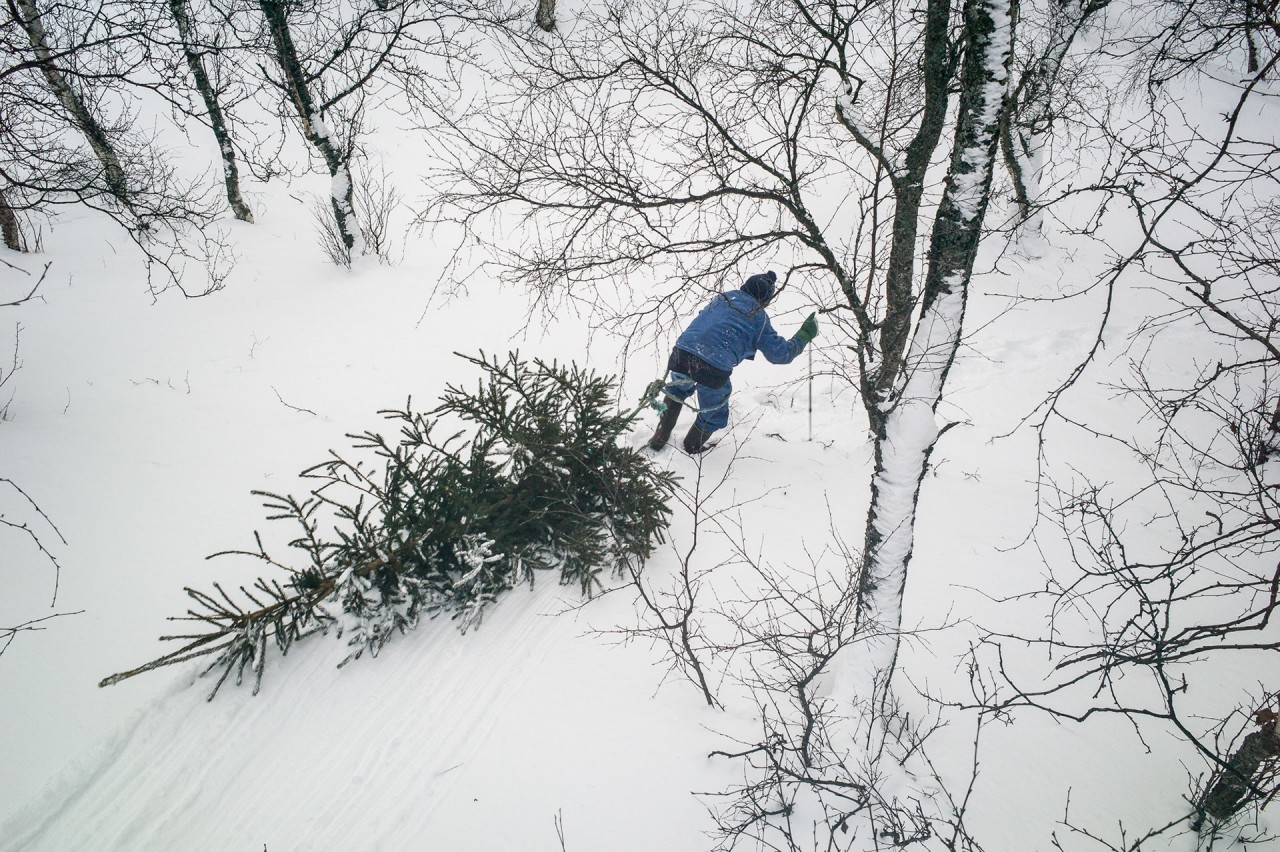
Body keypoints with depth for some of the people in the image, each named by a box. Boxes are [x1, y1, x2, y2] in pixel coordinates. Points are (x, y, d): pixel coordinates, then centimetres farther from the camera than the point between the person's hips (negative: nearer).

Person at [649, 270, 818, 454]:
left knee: (676, 393, 37)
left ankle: (659, 438, 39)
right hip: (714, 369, -4)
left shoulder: (723, 297, 20)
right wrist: (805, 335, 22)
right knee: (714, 416, 25)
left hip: (681, 355, 4)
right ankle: (691, 450, 41)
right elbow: (781, 354, 10)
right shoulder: (759, 319, 8)